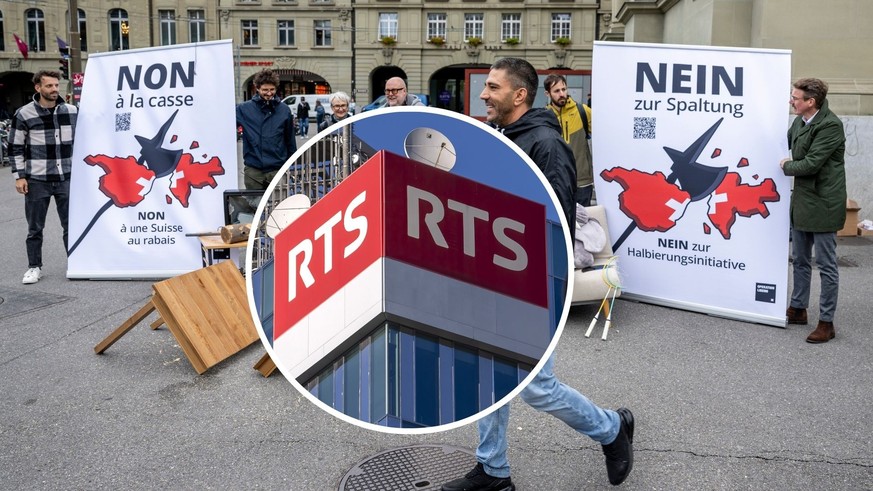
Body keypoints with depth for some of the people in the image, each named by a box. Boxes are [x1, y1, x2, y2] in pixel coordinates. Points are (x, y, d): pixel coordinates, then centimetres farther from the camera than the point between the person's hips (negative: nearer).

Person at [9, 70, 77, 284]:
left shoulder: (72, 111, 4)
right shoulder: (24, 114, -4)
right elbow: (15, 147, 0)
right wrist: (19, 176, -6)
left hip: (66, 179, 2)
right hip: (37, 180, -2)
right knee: (35, 228, 7)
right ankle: (34, 267, 19)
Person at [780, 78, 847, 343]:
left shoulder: (830, 126, -20)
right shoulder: (800, 121, 3)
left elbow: (810, 164, -22)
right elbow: (787, 143, 22)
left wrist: (787, 166, -6)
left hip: (823, 203, -8)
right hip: (802, 201, 8)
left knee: (826, 264, 1)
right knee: (800, 260, 18)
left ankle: (826, 323, 10)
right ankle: (798, 309, 33)